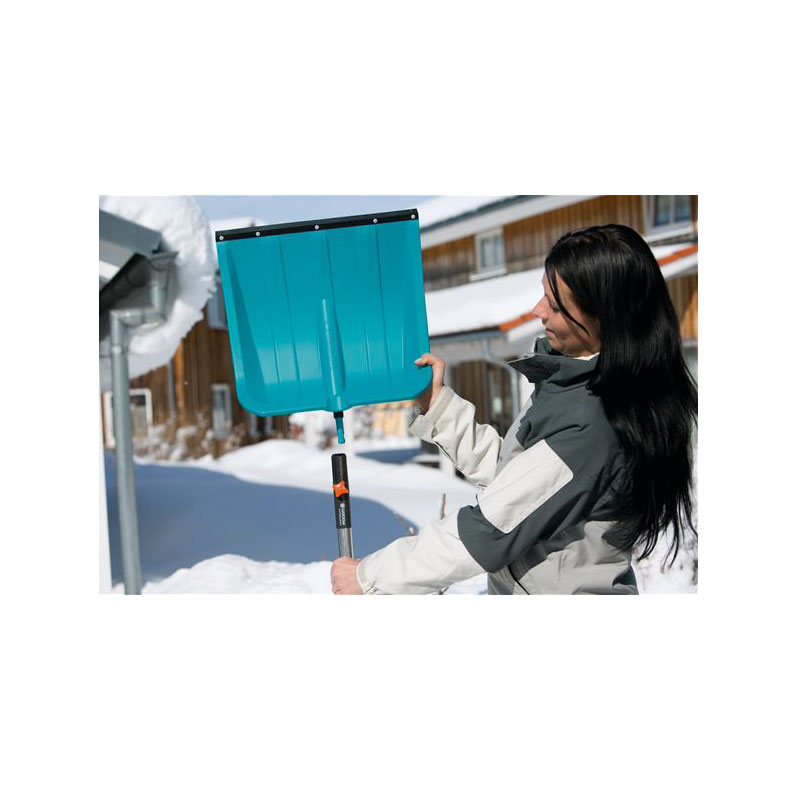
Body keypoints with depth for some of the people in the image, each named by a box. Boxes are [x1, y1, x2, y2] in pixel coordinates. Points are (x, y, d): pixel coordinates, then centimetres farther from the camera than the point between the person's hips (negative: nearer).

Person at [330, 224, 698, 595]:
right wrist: (438, 405, -2)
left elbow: (487, 532, -25)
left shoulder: (587, 432, -30)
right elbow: (504, 469, 4)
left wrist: (370, 576, -16)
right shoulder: (581, 382, -3)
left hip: (558, 591, -7)